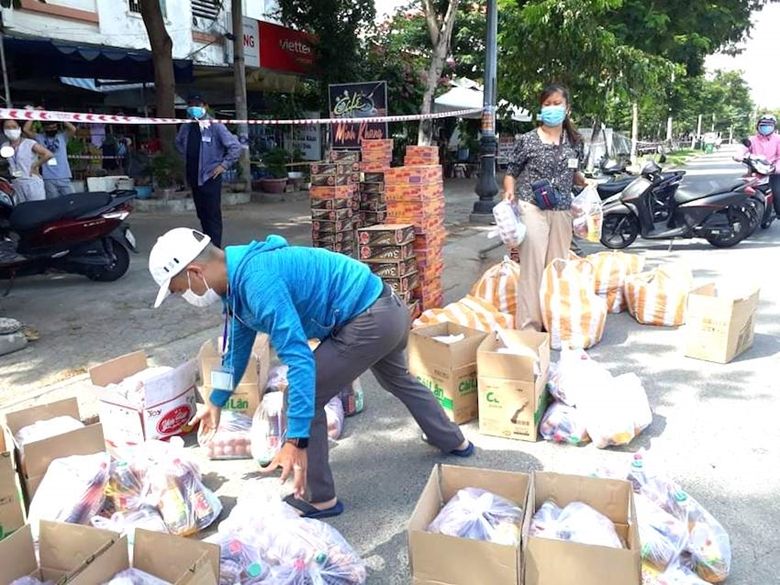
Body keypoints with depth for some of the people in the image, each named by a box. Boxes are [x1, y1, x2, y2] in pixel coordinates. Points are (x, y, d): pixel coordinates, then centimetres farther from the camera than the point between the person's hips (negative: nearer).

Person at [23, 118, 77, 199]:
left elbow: (73, 129, -5)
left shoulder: (62, 136, 11)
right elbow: (26, 130, -3)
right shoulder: (39, 138, 9)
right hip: (48, 178, -1)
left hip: (64, 177, 1)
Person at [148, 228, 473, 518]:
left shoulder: (256, 282, -27)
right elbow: (237, 345, 19)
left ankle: (320, 499, 14)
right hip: (389, 307, 11)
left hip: (369, 321, -11)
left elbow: (299, 359, -33)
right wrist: (216, 401, 28)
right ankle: (455, 442, 56)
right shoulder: (239, 275, 5)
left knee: (304, 396, -2)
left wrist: (296, 441, -33)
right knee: (398, 379, 33)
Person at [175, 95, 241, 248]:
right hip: (193, 177, 6)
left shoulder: (215, 127, -11)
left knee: (213, 215, -6)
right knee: (201, 213, 14)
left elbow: (235, 146, -13)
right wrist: (187, 158, 17)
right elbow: (179, 142, 28)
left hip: (211, 177, -6)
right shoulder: (186, 128, 6)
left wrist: (224, 165, -13)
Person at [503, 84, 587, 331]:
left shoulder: (575, 141, 9)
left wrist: (585, 182, 5)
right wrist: (510, 191, -15)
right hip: (532, 209, -4)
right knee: (532, 265, -6)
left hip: (562, 211, 4)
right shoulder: (528, 140, -3)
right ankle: (529, 325, 0)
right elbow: (511, 172, 3)